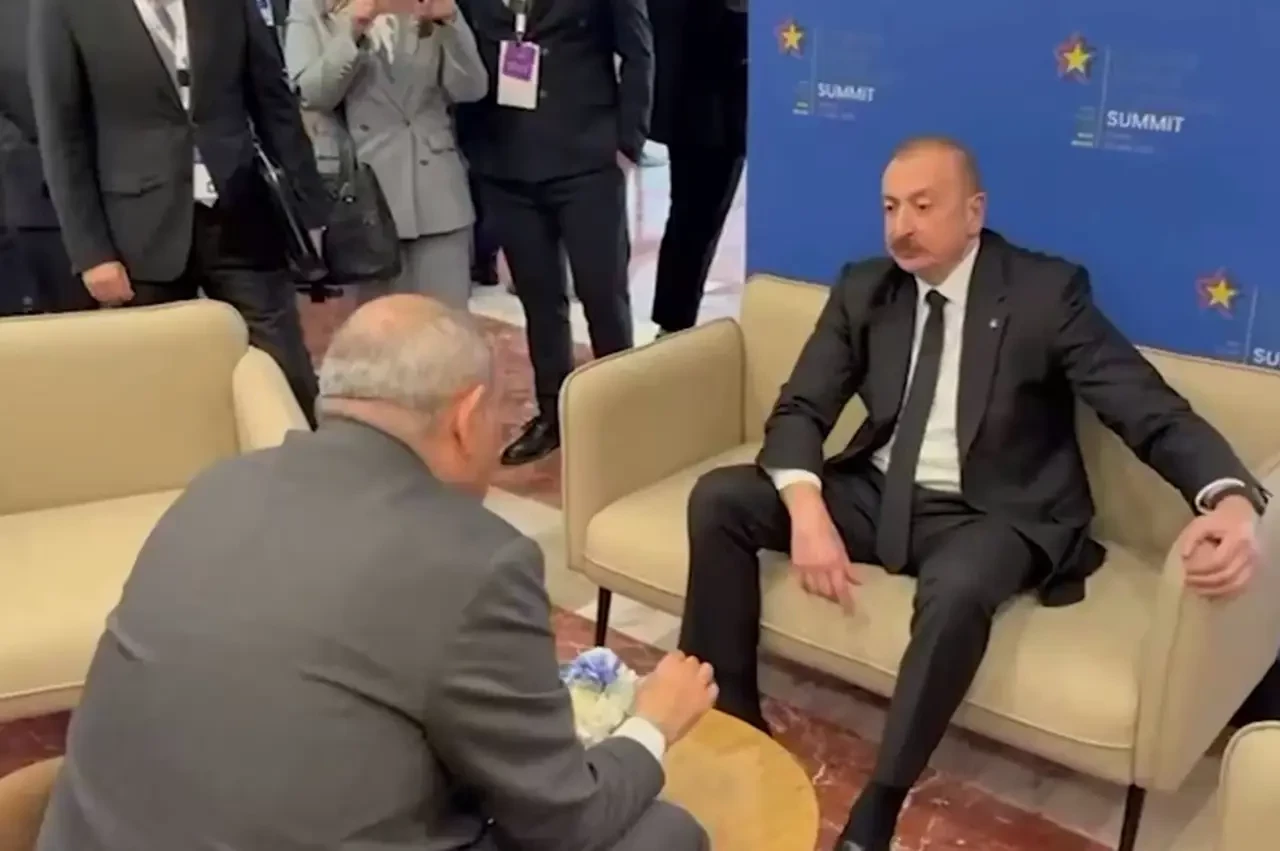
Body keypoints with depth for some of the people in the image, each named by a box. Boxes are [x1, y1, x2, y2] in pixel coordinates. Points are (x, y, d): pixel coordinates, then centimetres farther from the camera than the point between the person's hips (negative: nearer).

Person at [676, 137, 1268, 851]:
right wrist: (807, 509, -23)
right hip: (874, 494, 5)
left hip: (988, 516, -4)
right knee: (719, 499, -14)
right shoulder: (864, 289, 4)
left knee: (957, 588, -39)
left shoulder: (1046, 291, -8)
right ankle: (729, 723, -4)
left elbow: (1153, 410, -14)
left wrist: (1231, 497, -36)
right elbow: (801, 409, -1)